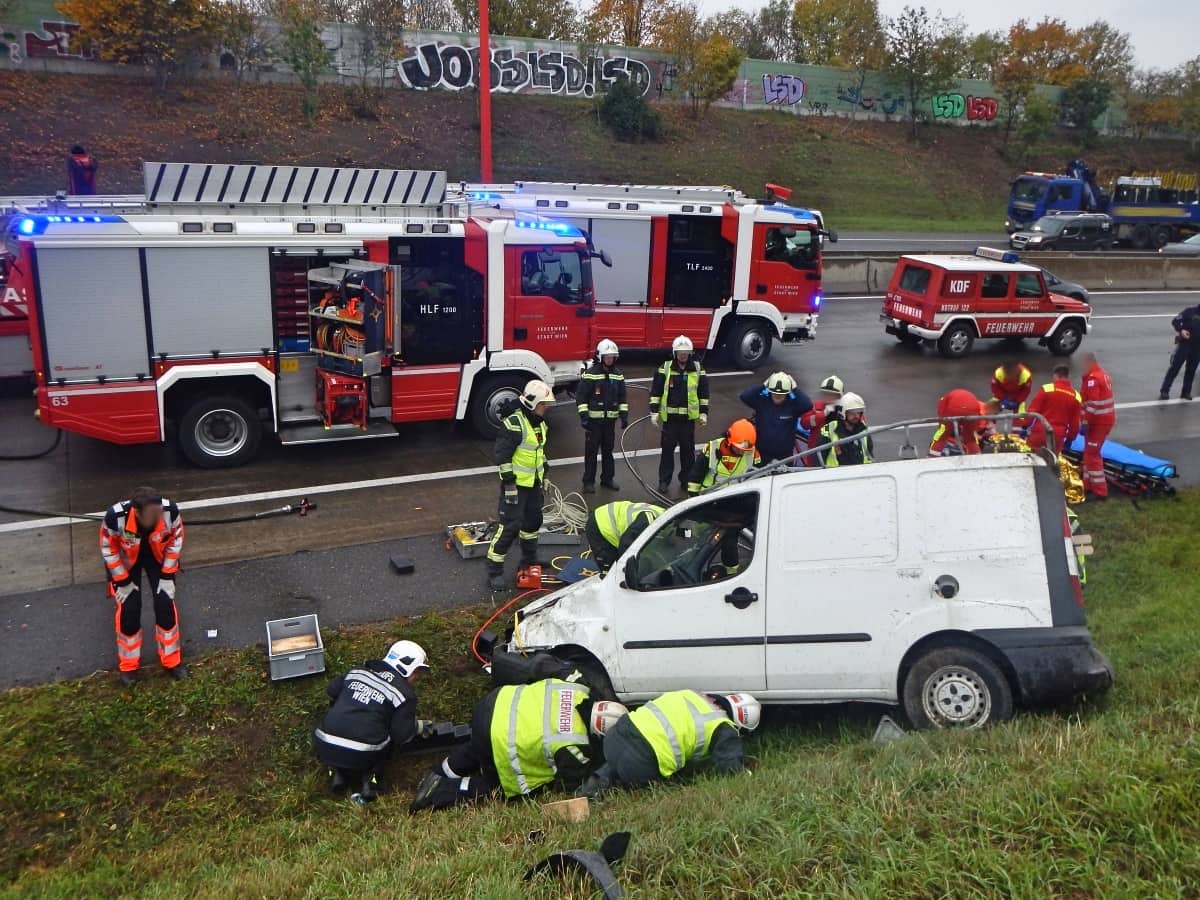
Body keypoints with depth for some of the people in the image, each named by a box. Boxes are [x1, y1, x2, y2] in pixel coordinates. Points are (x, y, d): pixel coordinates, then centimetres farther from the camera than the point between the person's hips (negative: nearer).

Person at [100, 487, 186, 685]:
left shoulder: (170, 511, -37)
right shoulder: (115, 516, -40)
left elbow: (176, 539, -15)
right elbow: (108, 548, -19)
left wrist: (167, 575, -11)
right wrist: (122, 580, -13)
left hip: (157, 555, 1)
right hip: (126, 559, -1)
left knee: (165, 604, -3)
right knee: (129, 608, -5)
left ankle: (172, 660, 16)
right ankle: (128, 665, 16)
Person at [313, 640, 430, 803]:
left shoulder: (358, 671, 14)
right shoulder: (404, 693, -1)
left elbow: (331, 690, 28)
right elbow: (402, 735, -3)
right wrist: (419, 726, 18)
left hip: (323, 748, 4)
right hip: (361, 756, -3)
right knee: (390, 739, 25)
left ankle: (337, 771, 13)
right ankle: (367, 776, 1)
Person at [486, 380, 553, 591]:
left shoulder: (540, 422, 8)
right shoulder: (514, 423, -21)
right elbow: (502, 454, -22)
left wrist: (544, 474, 23)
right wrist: (509, 483, -22)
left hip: (534, 482, 9)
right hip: (516, 483, -9)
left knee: (533, 519, 20)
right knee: (510, 525, -11)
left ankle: (529, 558, 39)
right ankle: (494, 570, -4)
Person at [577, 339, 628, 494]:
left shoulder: (618, 375, 8)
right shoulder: (590, 374, -8)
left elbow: (622, 397, 13)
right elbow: (582, 397, -9)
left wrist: (624, 415, 6)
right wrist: (583, 416, -15)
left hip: (610, 419, 5)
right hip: (593, 419, -5)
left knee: (608, 450, 12)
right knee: (591, 450, 0)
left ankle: (607, 478, 23)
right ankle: (588, 481, 7)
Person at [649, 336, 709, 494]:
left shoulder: (698, 369, 4)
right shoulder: (665, 368, 0)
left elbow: (704, 393, 9)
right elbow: (655, 391, 3)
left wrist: (703, 413, 5)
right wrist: (654, 411, -2)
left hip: (688, 417, 1)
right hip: (669, 416, -1)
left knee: (688, 449, 8)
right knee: (667, 448, 2)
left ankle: (687, 478, 21)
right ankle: (664, 480, 9)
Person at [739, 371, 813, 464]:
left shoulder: (793, 404, -11)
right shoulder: (761, 401, -9)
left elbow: (808, 405, -27)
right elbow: (744, 396, -20)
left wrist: (795, 389, -23)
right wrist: (763, 386, -21)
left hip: (785, 455, 0)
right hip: (762, 453, 1)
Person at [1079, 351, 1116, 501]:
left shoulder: (1093, 379, -20)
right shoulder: (1103, 375, 13)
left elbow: (1092, 404, -25)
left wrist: (1085, 423, -22)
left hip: (1098, 421, -10)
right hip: (1107, 418, 10)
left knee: (1092, 454, -4)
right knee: (1090, 452, 19)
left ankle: (1100, 491, 0)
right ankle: (1088, 484, 27)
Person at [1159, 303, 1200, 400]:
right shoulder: (1191, 311, -2)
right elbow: (1175, 321, -6)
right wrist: (1181, 330, -22)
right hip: (1184, 343, -5)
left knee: (1191, 369, 7)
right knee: (1174, 367, -7)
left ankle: (1186, 392, 16)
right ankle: (1164, 391, -7)